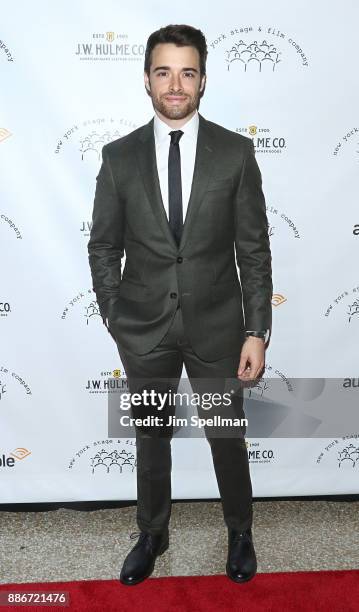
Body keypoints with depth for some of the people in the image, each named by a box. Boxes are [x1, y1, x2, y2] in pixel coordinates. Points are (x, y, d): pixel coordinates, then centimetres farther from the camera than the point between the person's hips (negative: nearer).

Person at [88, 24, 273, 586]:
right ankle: (152, 535, 42)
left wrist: (256, 331, -7)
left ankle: (240, 533, 42)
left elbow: (254, 249, -4)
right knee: (150, 438, 17)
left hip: (216, 325, -1)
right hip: (144, 328, 1)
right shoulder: (119, 156, -1)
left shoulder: (236, 152, -5)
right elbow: (104, 247, 4)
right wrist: (116, 317, 1)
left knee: (227, 436, 15)